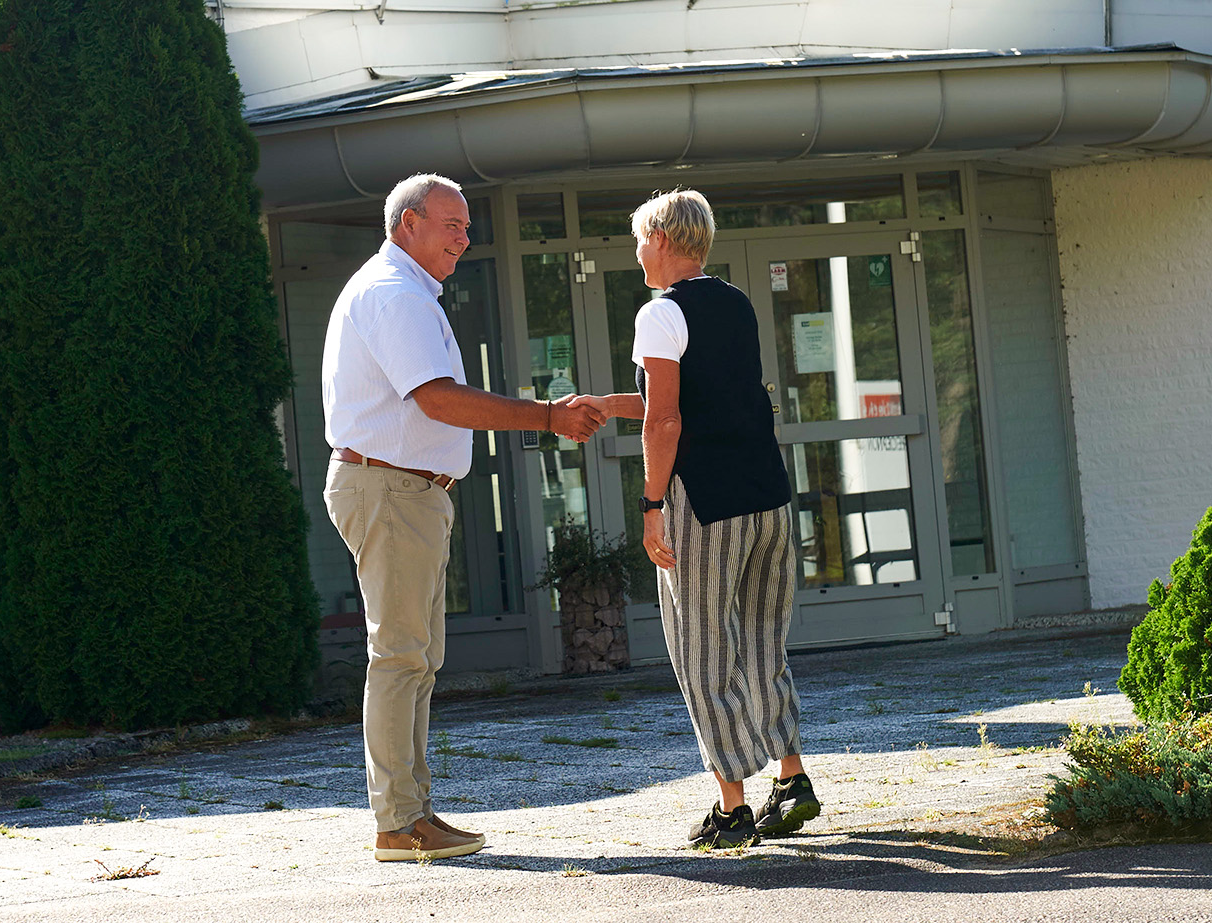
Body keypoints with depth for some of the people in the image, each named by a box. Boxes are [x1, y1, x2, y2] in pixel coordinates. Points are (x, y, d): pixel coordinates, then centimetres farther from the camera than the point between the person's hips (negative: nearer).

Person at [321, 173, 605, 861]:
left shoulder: (406, 293, 22)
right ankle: (399, 823, -9)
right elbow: (439, 399, -24)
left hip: (413, 492, 11)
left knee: (416, 657, 11)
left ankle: (412, 812, 14)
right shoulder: (395, 294, -14)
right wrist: (547, 417, -20)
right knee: (400, 655, -10)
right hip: (389, 489, -11)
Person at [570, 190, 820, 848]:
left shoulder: (662, 314, -8)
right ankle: (792, 782, 13)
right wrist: (608, 407, 27)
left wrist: (651, 507, -11)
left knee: (707, 657, 0)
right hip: (768, 493, 7)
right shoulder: (738, 306, 15)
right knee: (762, 646, 16)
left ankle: (732, 808, 0)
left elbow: (665, 421, -15)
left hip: (704, 502, -7)